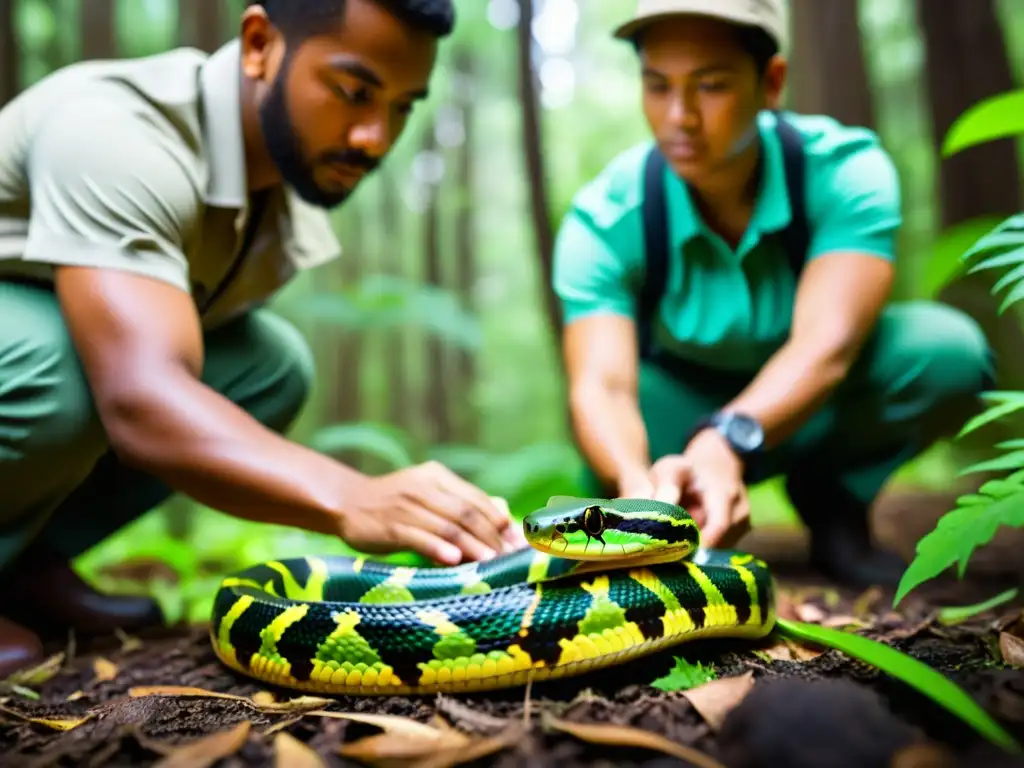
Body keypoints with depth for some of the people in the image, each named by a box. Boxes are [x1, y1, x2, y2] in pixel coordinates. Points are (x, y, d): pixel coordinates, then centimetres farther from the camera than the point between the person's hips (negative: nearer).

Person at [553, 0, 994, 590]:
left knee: (948, 348, -28)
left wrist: (726, 442, -58)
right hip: (684, 411, 0)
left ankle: (832, 498, -3)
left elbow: (826, 345, -38)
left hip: (813, 402, 1)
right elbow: (601, 385, -34)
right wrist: (639, 484, -57)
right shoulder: (605, 219, -22)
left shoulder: (846, 170, -23)